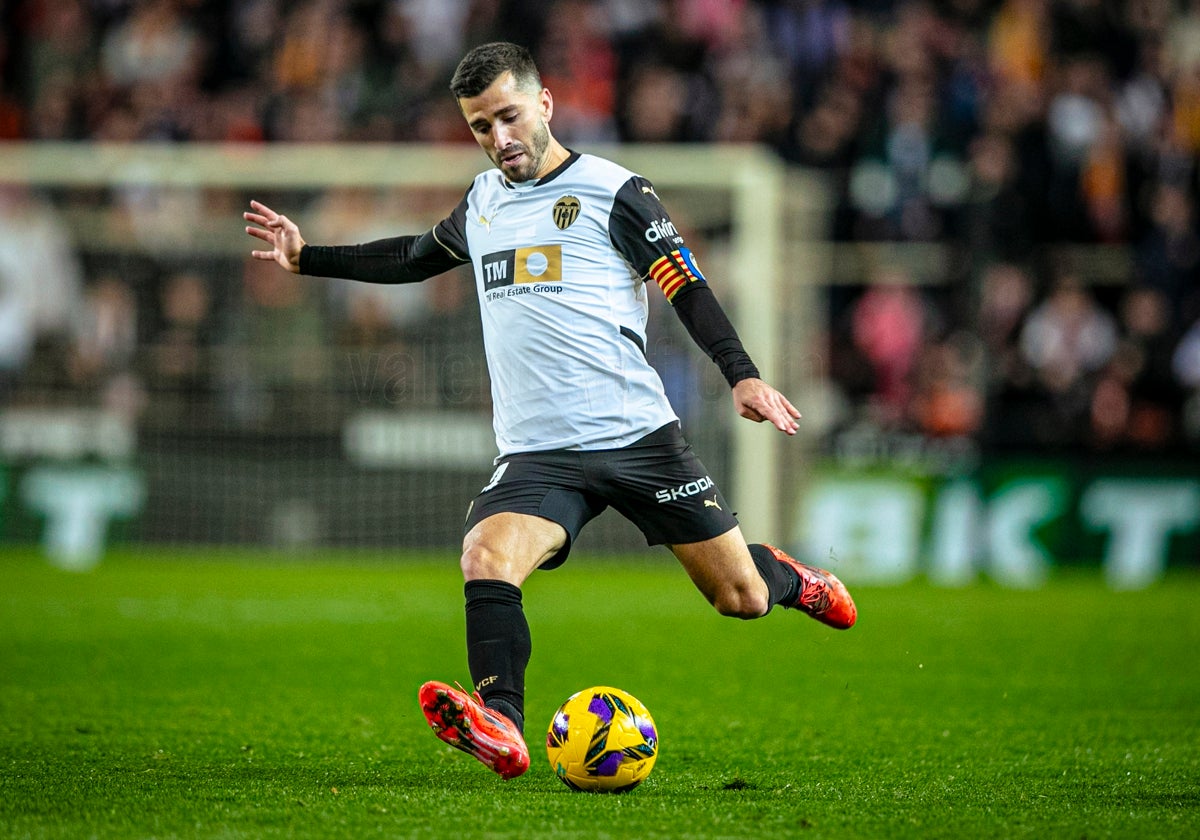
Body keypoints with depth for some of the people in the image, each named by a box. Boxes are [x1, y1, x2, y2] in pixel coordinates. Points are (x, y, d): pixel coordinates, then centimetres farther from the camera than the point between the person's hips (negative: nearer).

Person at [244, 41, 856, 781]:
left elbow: (689, 289, -3)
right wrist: (306, 258, 31)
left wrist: (743, 375, -17)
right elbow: (418, 258, 33)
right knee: (487, 556, -28)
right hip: (539, 454, 3)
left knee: (741, 598, 3)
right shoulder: (482, 203, 14)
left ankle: (792, 579, 39)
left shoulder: (613, 193, -3)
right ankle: (500, 726, -41)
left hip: (639, 436, -3)